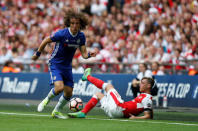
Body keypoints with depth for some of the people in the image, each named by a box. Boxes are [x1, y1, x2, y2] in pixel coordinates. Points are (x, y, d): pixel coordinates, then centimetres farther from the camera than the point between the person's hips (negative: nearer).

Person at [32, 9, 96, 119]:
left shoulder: (81, 36, -5)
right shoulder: (62, 34, -21)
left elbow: (84, 53, -5)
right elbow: (46, 41, -7)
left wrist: (89, 55, -28)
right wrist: (37, 54, 2)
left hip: (67, 66, 6)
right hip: (55, 64, -6)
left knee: (69, 93, 5)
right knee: (59, 87, -26)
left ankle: (56, 111, 28)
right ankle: (47, 100, 5)